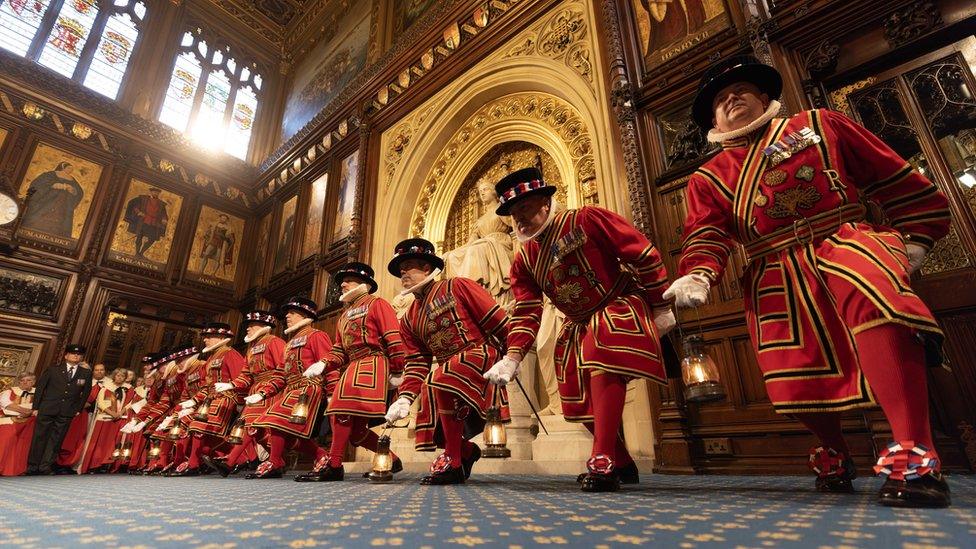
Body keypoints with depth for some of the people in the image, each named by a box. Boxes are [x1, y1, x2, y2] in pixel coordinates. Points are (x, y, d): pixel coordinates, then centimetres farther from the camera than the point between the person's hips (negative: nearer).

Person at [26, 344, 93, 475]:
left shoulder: (86, 373, 6)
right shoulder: (53, 370, 5)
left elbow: (86, 392, 11)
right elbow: (40, 387, 6)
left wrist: (78, 409, 6)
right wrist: (36, 406, 0)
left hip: (67, 412, 0)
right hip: (47, 409, 0)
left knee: (55, 439, 3)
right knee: (39, 437, 5)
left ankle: (45, 466, 11)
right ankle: (33, 467, 15)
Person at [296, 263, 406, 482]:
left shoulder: (377, 304, 2)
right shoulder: (344, 315, 26)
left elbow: (394, 339, -8)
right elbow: (339, 351, 20)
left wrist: (396, 372, -13)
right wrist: (324, 365, 1)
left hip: (373, 363, -9)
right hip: (353, 367, 9)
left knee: (344, 410, -23)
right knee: (354, 429, 6)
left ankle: (333, 465, -15)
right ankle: (392, 460, 20)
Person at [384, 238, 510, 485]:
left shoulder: (457, 287, -4)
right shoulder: (409, 320, 14)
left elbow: (499, 322, -9)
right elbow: (416, 362, 8)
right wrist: (405, 397, -6)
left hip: (481, 355, -7)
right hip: (449, 370, 8)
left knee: (440, 383, -32)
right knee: (430, 425, 3)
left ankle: (454, 462, -16)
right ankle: (467, 450, 33)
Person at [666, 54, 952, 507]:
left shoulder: (818, 124, 16)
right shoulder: (710, 178, 14)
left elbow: (893, 178, 17)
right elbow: (705, 236, -2)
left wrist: (915, 237, 11)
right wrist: (696, 276, -22)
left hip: (845, 238, -1)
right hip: (777, 278, 2)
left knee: (869, 291, -35)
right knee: (799, 375, -4)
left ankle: (914, 456, -33)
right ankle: (835, 454, 27)